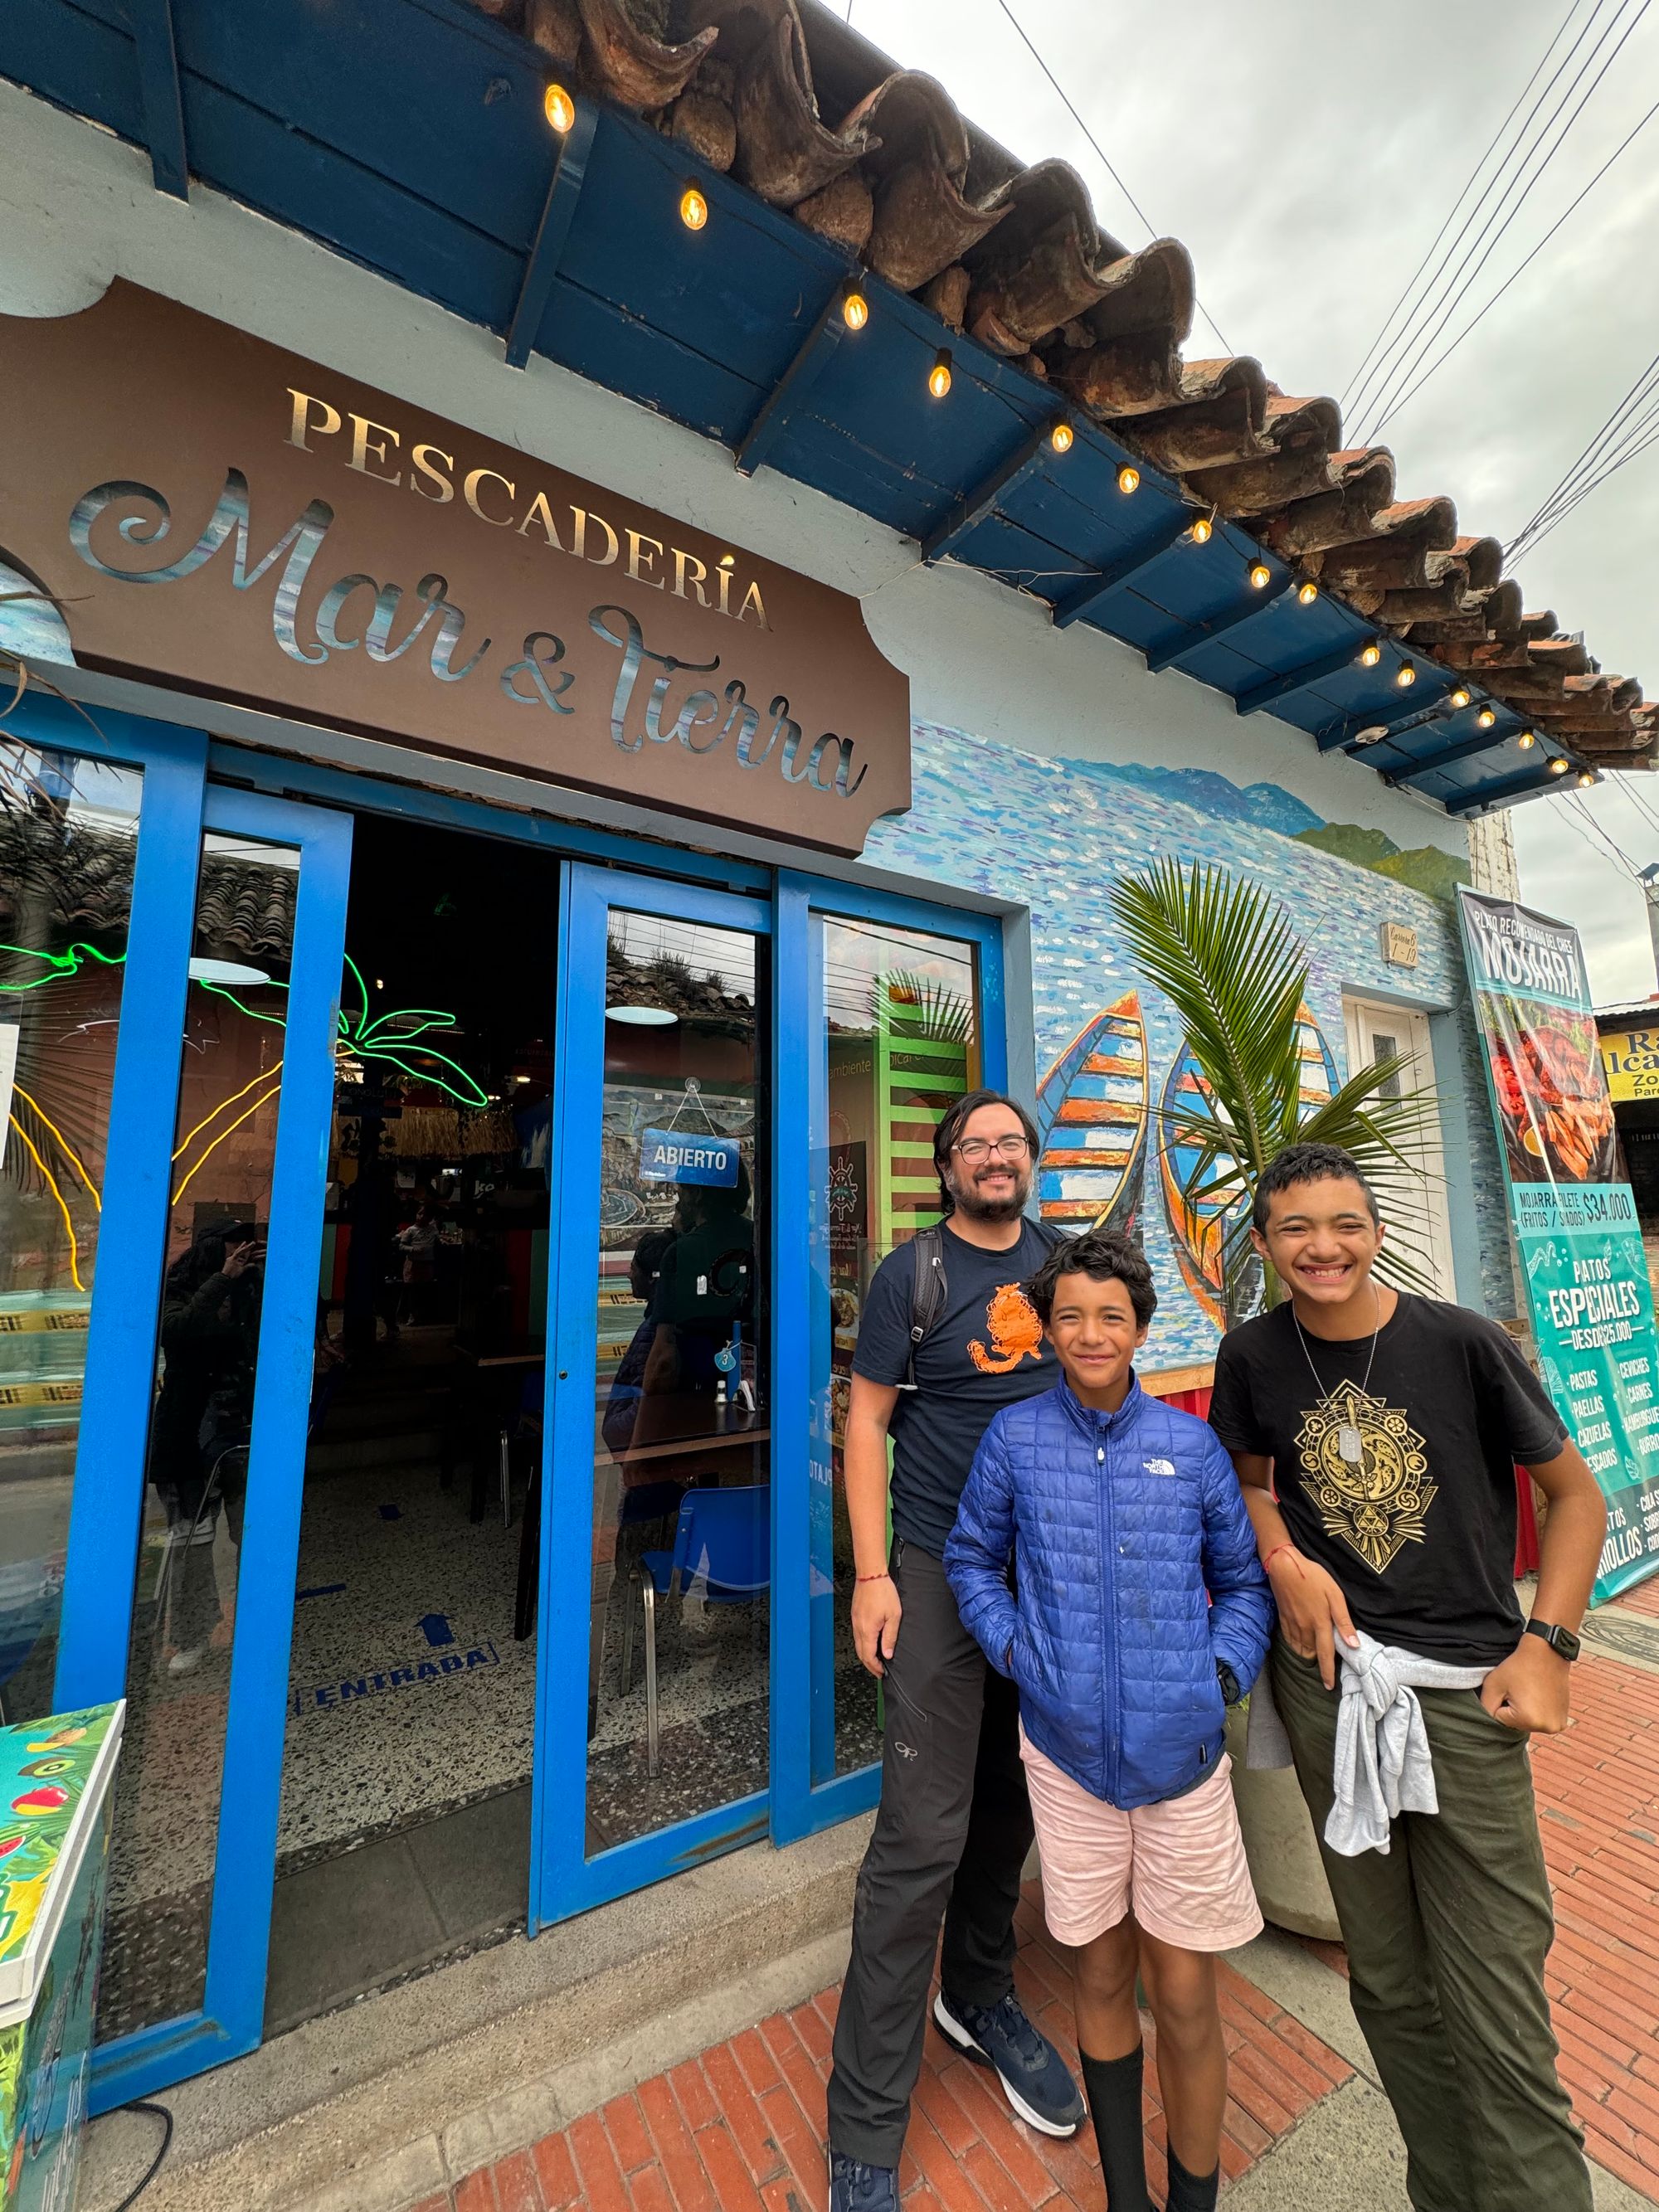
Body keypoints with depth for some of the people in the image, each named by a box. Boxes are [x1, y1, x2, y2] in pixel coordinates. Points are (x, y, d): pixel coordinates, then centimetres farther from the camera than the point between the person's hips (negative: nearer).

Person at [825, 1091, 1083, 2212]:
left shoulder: (1064, 1260, 5)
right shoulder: (911, 1272, -9)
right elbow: (868, 1418, -9)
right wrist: (873, 1573, -13)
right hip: (942, 1567, -4)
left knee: (1012, 1804, 20)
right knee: (922, 1837, -1)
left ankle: (981, 1997, 45)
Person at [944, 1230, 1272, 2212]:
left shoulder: (1192, 1445, -7)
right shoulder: (1015, 1437, -9)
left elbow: (1245, 1581, 5)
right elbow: (972, 1559, 3)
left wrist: (1223, 1673, -8)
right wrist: (1015, 1649, -8)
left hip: (1183, 1753, 0)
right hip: (1066, 1750, 1)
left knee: (1186, 2001, 11)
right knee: (1101, 1979, 20)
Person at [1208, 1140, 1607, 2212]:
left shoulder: (1463, 1342, -11)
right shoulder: (1254, 1354, -4)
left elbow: (1578, 1493, 0)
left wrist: (1548, 1645, -8)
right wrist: (1285, 1562, -7)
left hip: (1465, 1690, -2)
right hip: (1327, 1676, 2)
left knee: (1498, 2012, 1)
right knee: (1390, 1982, 18)